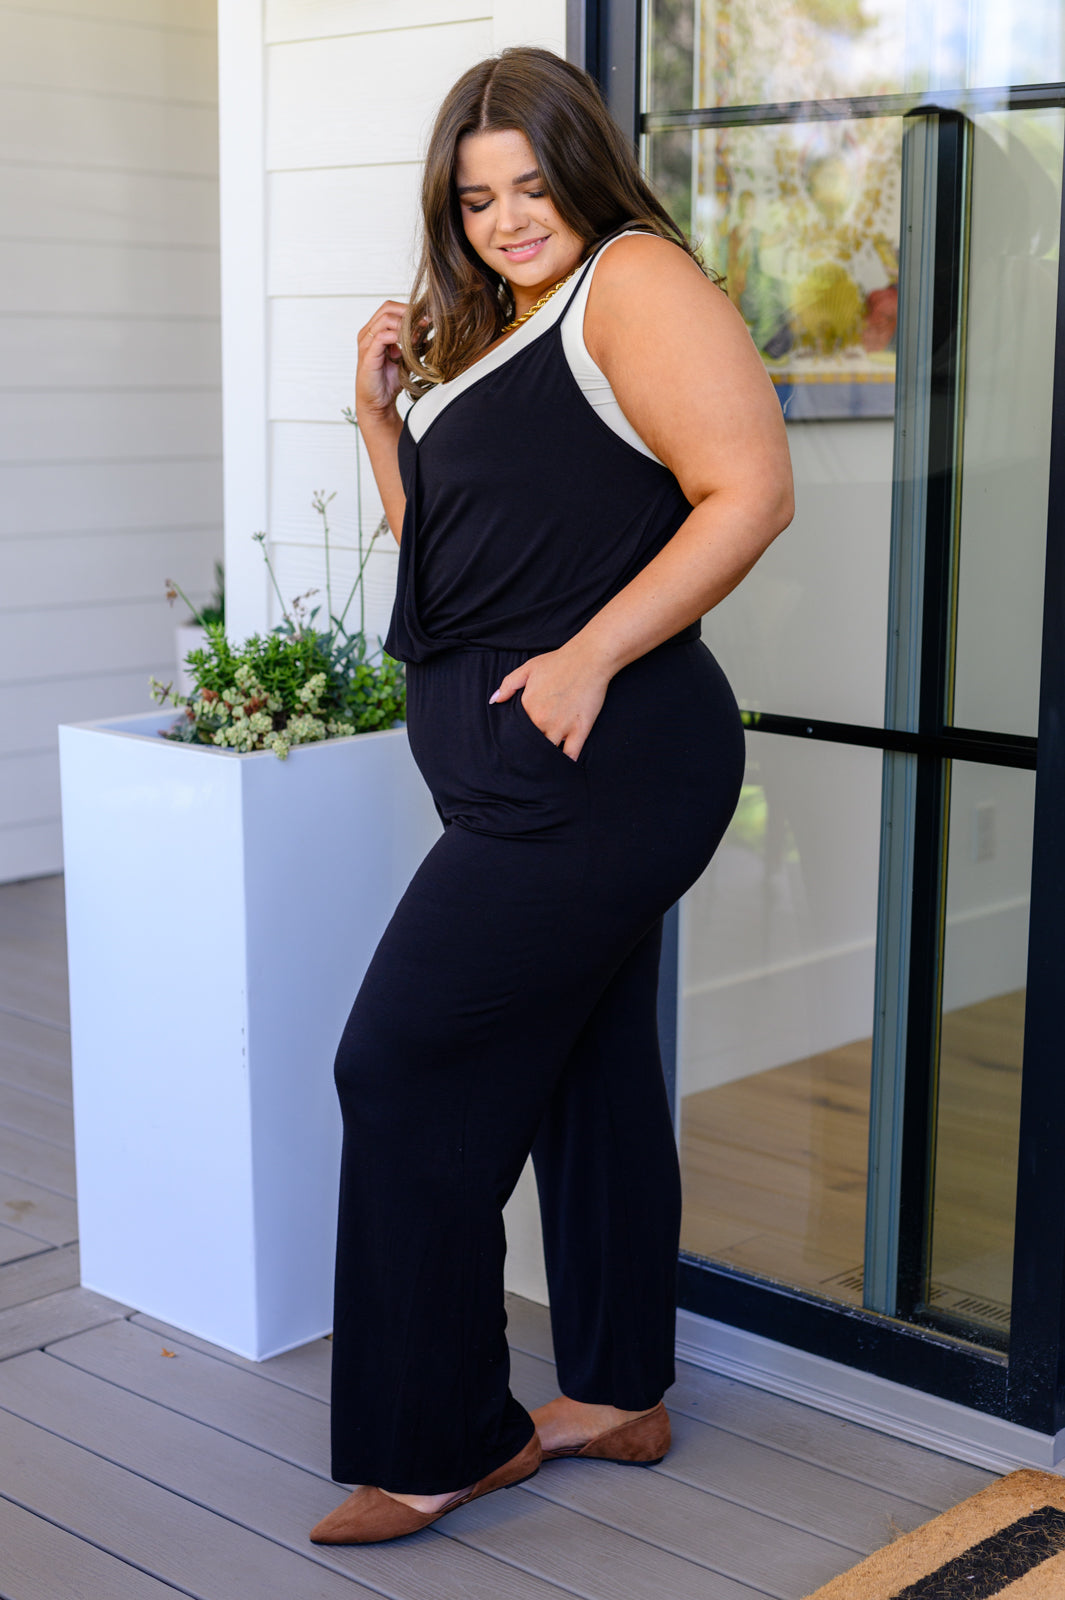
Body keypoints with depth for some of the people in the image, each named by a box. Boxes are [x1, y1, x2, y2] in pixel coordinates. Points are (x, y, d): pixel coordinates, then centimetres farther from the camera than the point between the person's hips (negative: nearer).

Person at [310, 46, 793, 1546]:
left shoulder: (636, 281, -9)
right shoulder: (490, 330, 20)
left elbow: (749, 491, -18)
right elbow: (439, 537, 25)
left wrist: (590, 655, -23)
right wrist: (382, 409, 9)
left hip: (593, 763, -10)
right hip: (538, 774, 10)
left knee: (407, 1070, -7)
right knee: (591, 1068, 15)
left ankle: (439, 1445, 5)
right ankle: (619, 1392, 29)